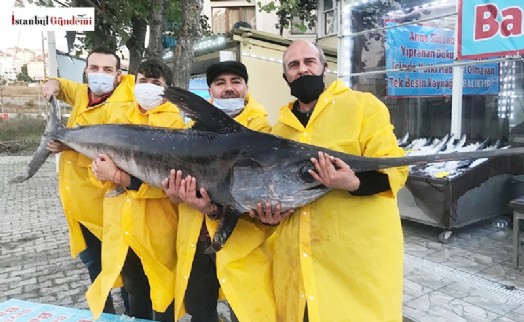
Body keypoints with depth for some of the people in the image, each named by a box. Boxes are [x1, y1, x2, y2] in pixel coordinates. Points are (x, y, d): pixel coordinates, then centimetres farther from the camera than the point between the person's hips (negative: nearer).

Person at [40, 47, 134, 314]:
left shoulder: (122, 108, -20)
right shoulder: (83, 93, 7)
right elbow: (64, 87, 29)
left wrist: (71, 144, -25)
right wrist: (54, 84, 7)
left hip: (105, 201, -9)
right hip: (78, 199, 9)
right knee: (92, 262, 23)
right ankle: (104, 311, 44)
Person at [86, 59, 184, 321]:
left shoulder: (173, 122, -9)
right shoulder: (122, 118, 11)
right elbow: (101, 166, 10)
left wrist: (118, 176, -23)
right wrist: (101, 166, -12)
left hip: (157, 227, -5)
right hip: (121, 224, 6)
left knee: (161, 293, 10)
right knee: (134, 291, 23)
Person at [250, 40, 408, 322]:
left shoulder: (363, 106, -4)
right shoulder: (279, 129, 12)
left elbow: (394, 170, -9)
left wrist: (353, 183, -28)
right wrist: (272, 211, 1)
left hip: (360, 252, -4)